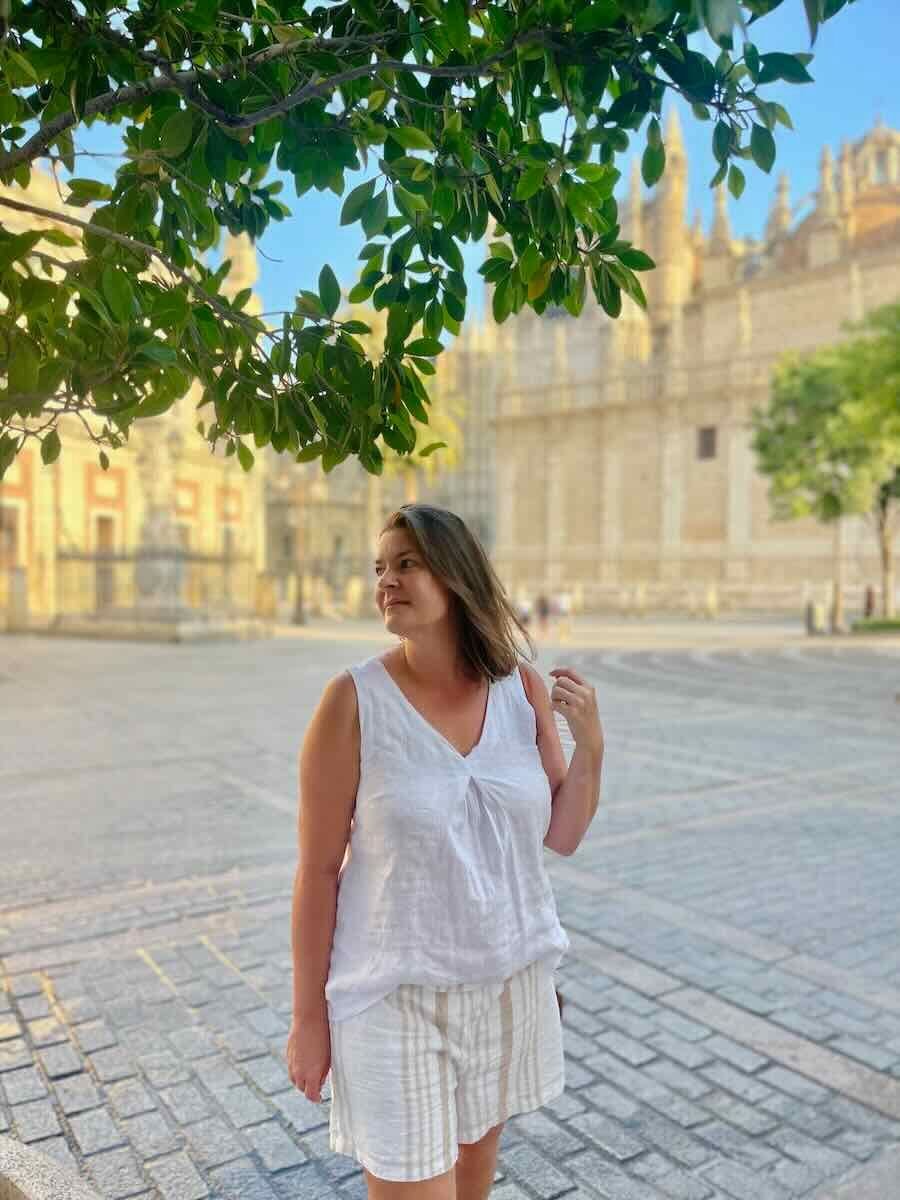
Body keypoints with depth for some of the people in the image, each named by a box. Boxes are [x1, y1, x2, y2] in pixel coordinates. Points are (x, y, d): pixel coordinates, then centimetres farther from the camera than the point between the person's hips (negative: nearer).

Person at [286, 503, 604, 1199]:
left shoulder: (525, 688, -6)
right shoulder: (355, 701, -17)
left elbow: (562, 835, 1)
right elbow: (319, 868, -11)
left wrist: (590, 746, -15)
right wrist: (309, 1015, -6)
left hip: (510, 981, 4)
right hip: (398, 992, -4)